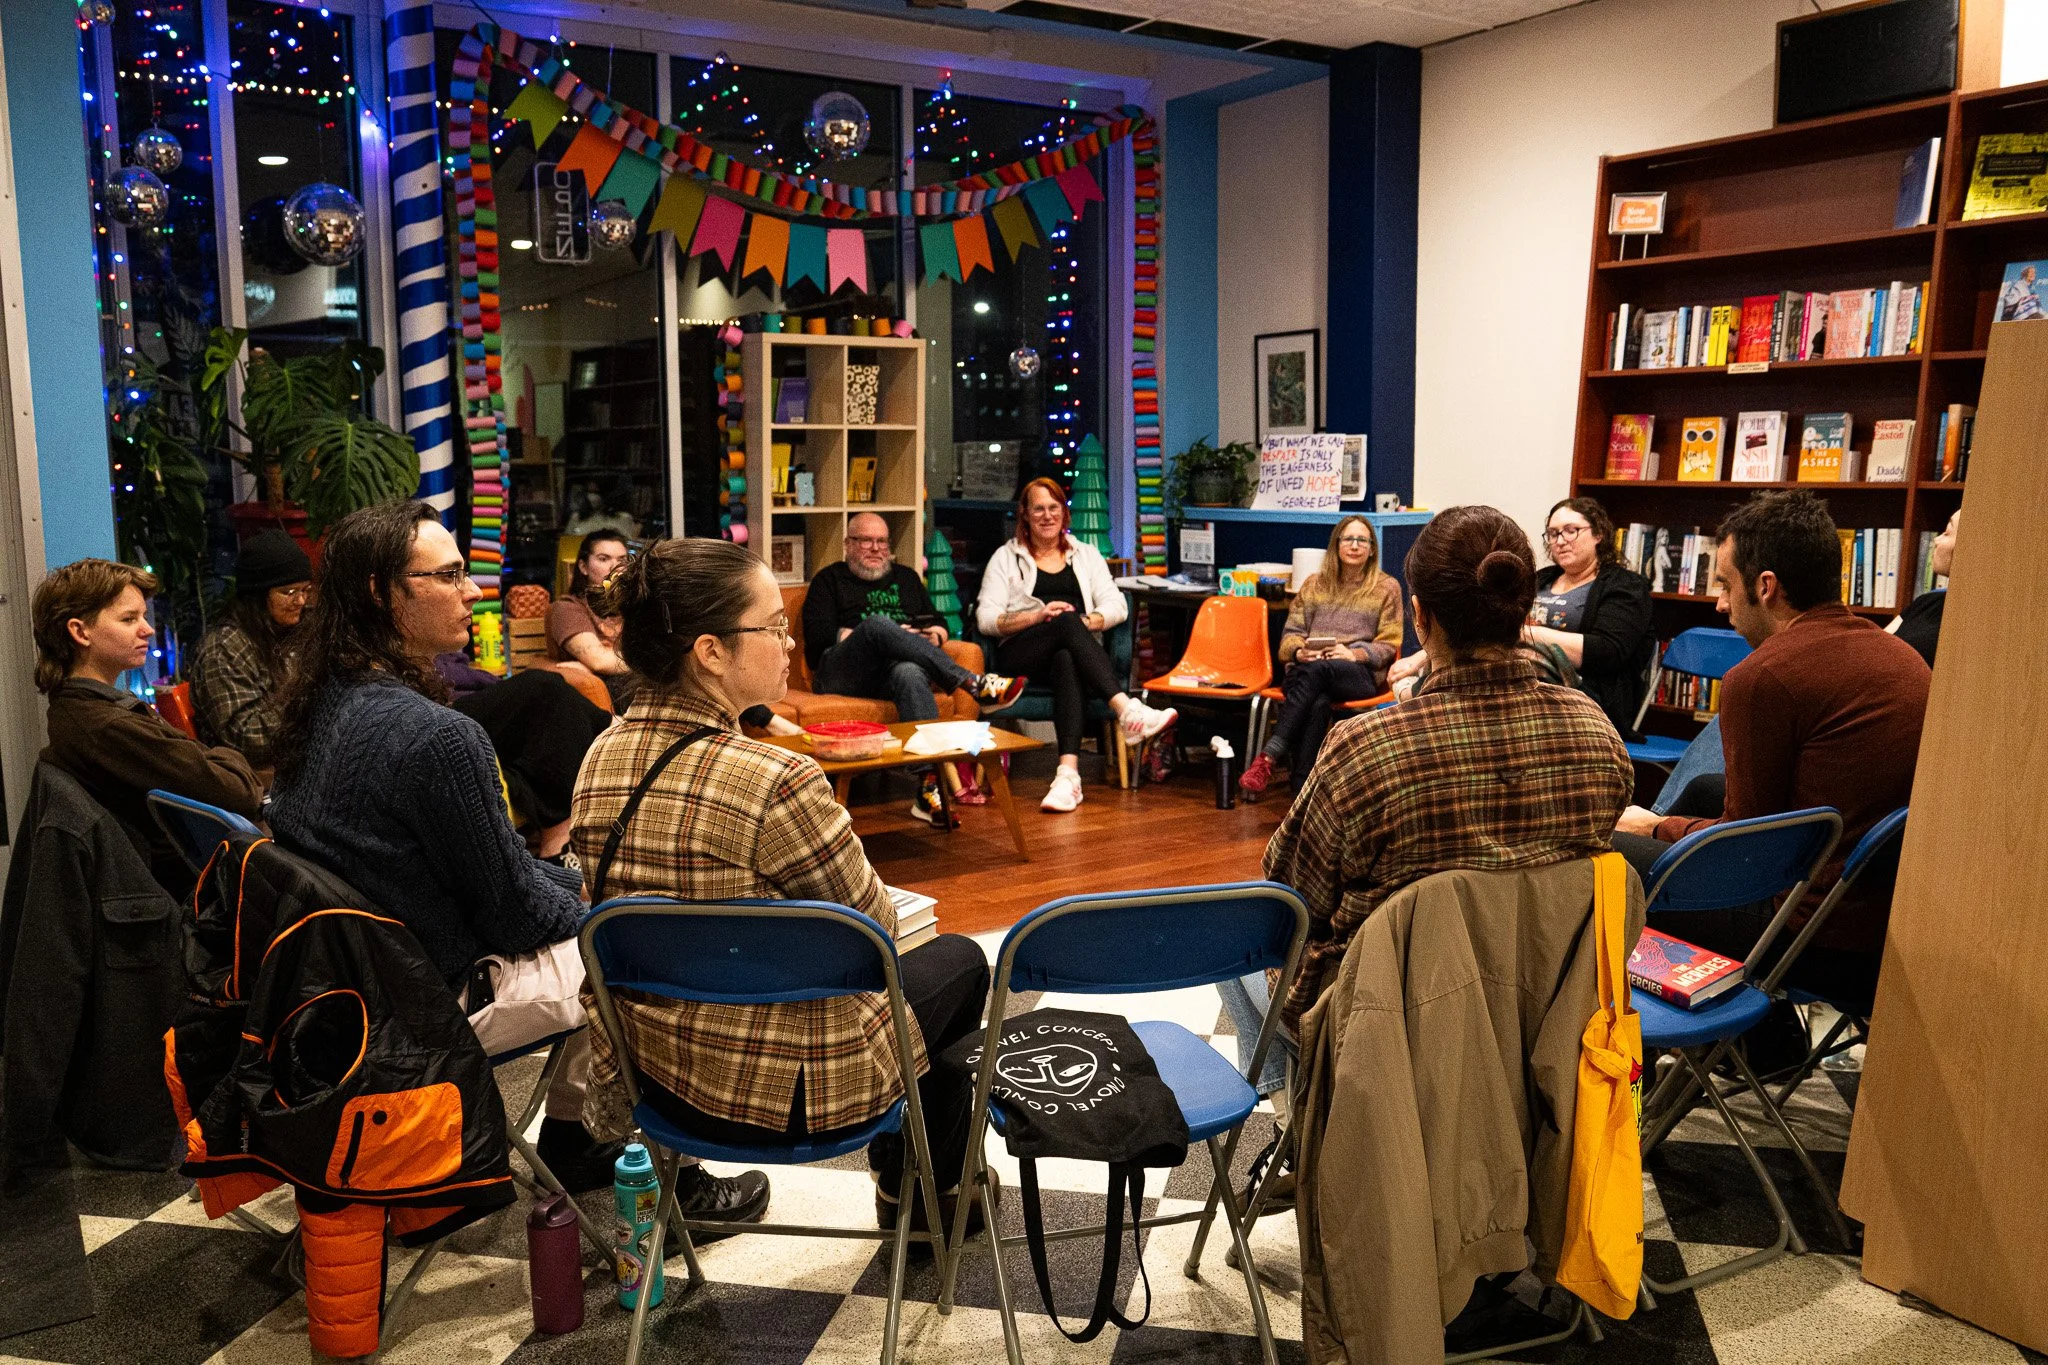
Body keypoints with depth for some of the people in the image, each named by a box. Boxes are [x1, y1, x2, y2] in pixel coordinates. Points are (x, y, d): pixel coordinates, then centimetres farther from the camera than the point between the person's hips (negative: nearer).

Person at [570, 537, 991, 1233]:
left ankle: (896, 1168, 51)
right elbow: (874, 925, -14)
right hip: (783, 1091, -7)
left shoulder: (599, 761, -6)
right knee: (958, 962, 21)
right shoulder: (775, 781, -29)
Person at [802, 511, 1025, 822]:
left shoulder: (906, 577, 31)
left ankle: (931, 785, -54)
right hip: (842, 672, -2)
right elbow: (818, 639, 3)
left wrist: (934, 636, 3)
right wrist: (891, 635, -5)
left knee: (910, 674, -39)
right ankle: (974, 684, -40)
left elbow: (939, 624, 30)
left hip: (894, 669, 2)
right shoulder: (830, 580, 18)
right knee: (877, 624, -36)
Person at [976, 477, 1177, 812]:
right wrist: (1039, 615, -13)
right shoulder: (1006, 558, 15)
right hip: (1020, 656, -1)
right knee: (1068, 622, -35)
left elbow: (1116, 607, 9)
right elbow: (986, 619, 2)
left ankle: (1069, 771, -56)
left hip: (1073, 652, 1)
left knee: (1066, 661, -38)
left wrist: (1084, 622, -12)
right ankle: (1128, 710, -52)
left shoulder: (1086, 555, 22)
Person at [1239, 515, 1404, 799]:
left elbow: (1389, 645, 6)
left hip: (1362, 672, -2)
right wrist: (1299, 651, -9)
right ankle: (1302, 787, -46)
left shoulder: (1387, 588, 12)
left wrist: (1354, 654, -14)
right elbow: (1291, 631, 16)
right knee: (1317, 702, -38)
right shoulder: (1315, 583, 20)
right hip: (1308, 669, 2)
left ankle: (1268, 758, -47)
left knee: (1316, 671, -38)